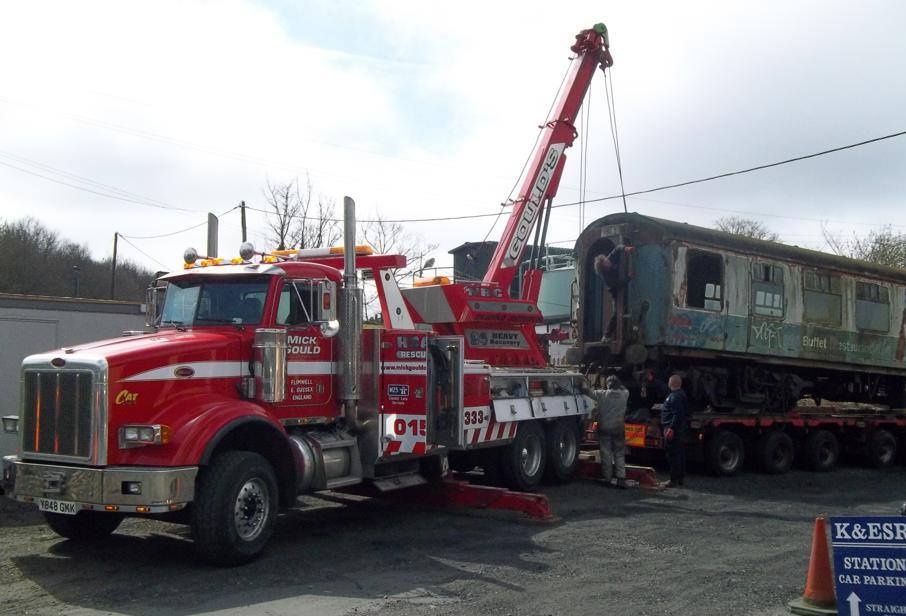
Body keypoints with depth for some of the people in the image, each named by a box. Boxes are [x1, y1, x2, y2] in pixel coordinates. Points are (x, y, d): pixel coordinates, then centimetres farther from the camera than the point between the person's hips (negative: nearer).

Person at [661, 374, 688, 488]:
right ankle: (681, 477, 22)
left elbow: (677, 415, -25)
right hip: (679, 430, 11)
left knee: (673, 454, -7)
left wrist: (671, 428, -26)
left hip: (673, 429, -11)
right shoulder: (680, 394, 14)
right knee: (679, 453, 14)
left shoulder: (676, 396, -19)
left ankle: (674, 480, -5)